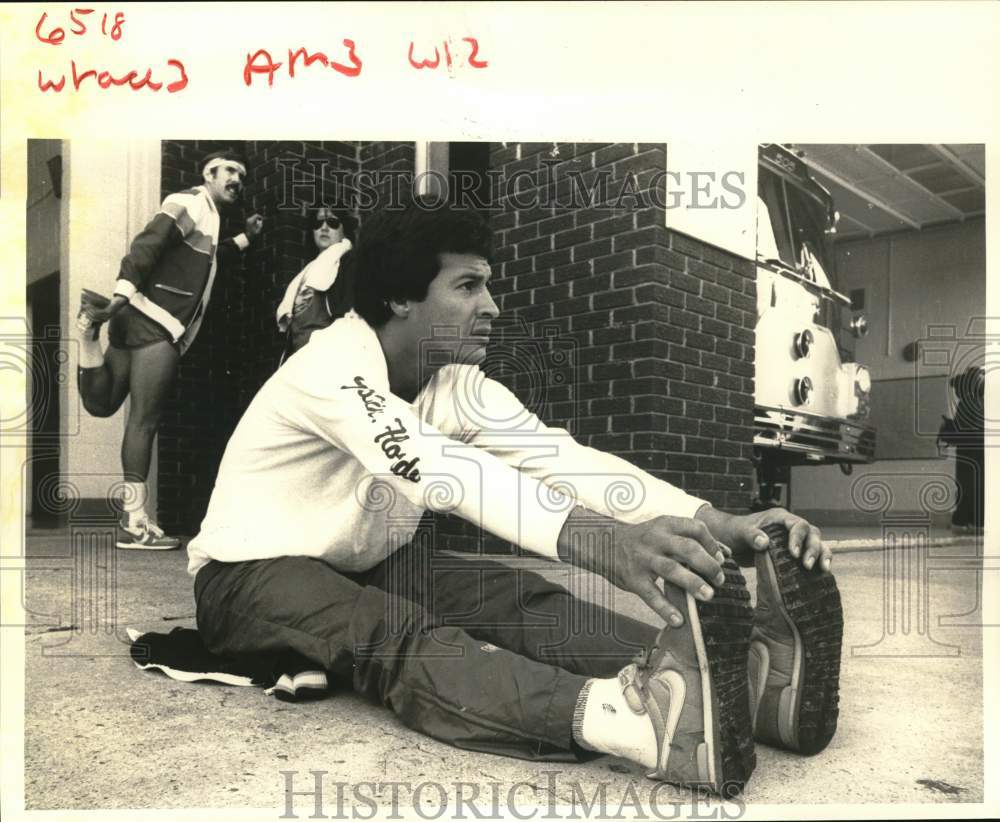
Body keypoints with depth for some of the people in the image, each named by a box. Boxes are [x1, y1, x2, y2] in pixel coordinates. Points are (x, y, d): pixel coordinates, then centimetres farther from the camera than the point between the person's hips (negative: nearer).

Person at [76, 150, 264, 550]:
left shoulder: (207, 218, 24)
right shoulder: (190, 203, -4)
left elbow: (202, 260, 39)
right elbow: (146, 246, -18)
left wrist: (244, 238, 37)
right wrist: (123, 294, -30)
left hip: (147, 322, 9)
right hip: (153, 322, -9)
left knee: (101, 404, 12)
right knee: (143, 419, -10)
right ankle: (134, 522, -9)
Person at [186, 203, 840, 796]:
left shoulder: (459, 385, -5)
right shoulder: (332, 365, -26)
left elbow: (558, 456, -19)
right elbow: (433, 465, -44)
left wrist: (718, 525, -34)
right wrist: (596, 540, -59)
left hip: (371, 565, 6)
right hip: (256, 573, -6)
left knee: (519, 598, -22)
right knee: (396, 633, -38)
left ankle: (744, 676, -41)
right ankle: (640, 717, -63)